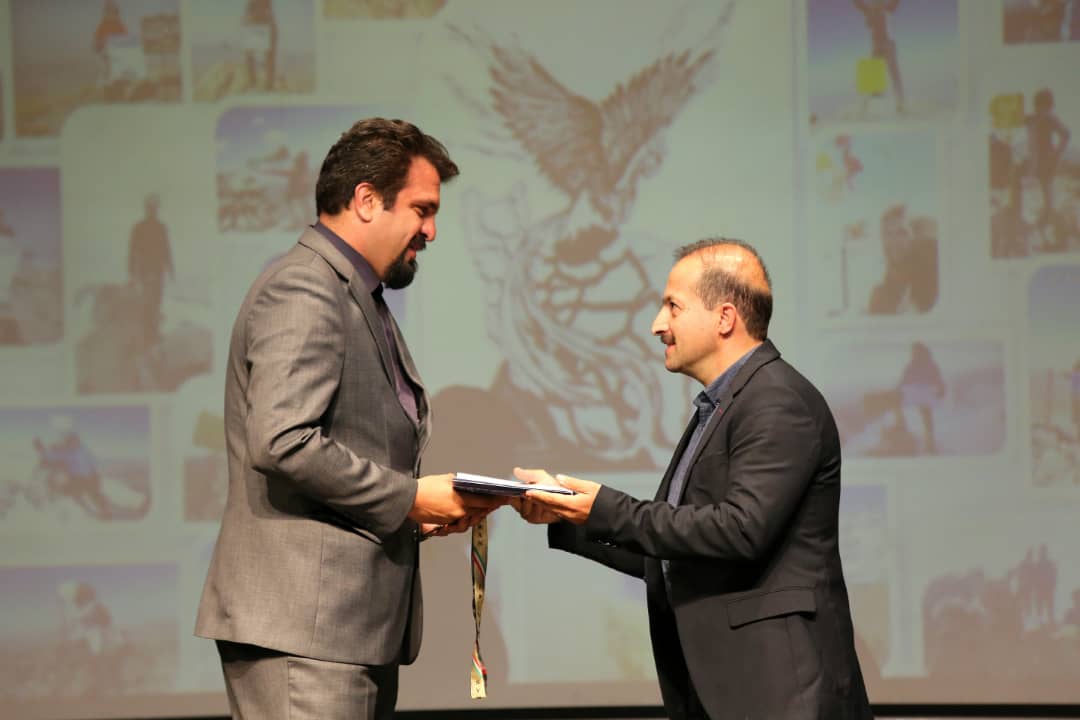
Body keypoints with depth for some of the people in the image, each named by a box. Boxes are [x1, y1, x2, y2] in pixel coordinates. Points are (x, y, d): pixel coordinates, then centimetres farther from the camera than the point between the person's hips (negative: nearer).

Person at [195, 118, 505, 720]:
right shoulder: (302, 289, -10)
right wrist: (408, 498, -14)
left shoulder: (362, 301, 23)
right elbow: (282, 442, -22)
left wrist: (423, 510, 9)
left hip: (360, 626, 10)